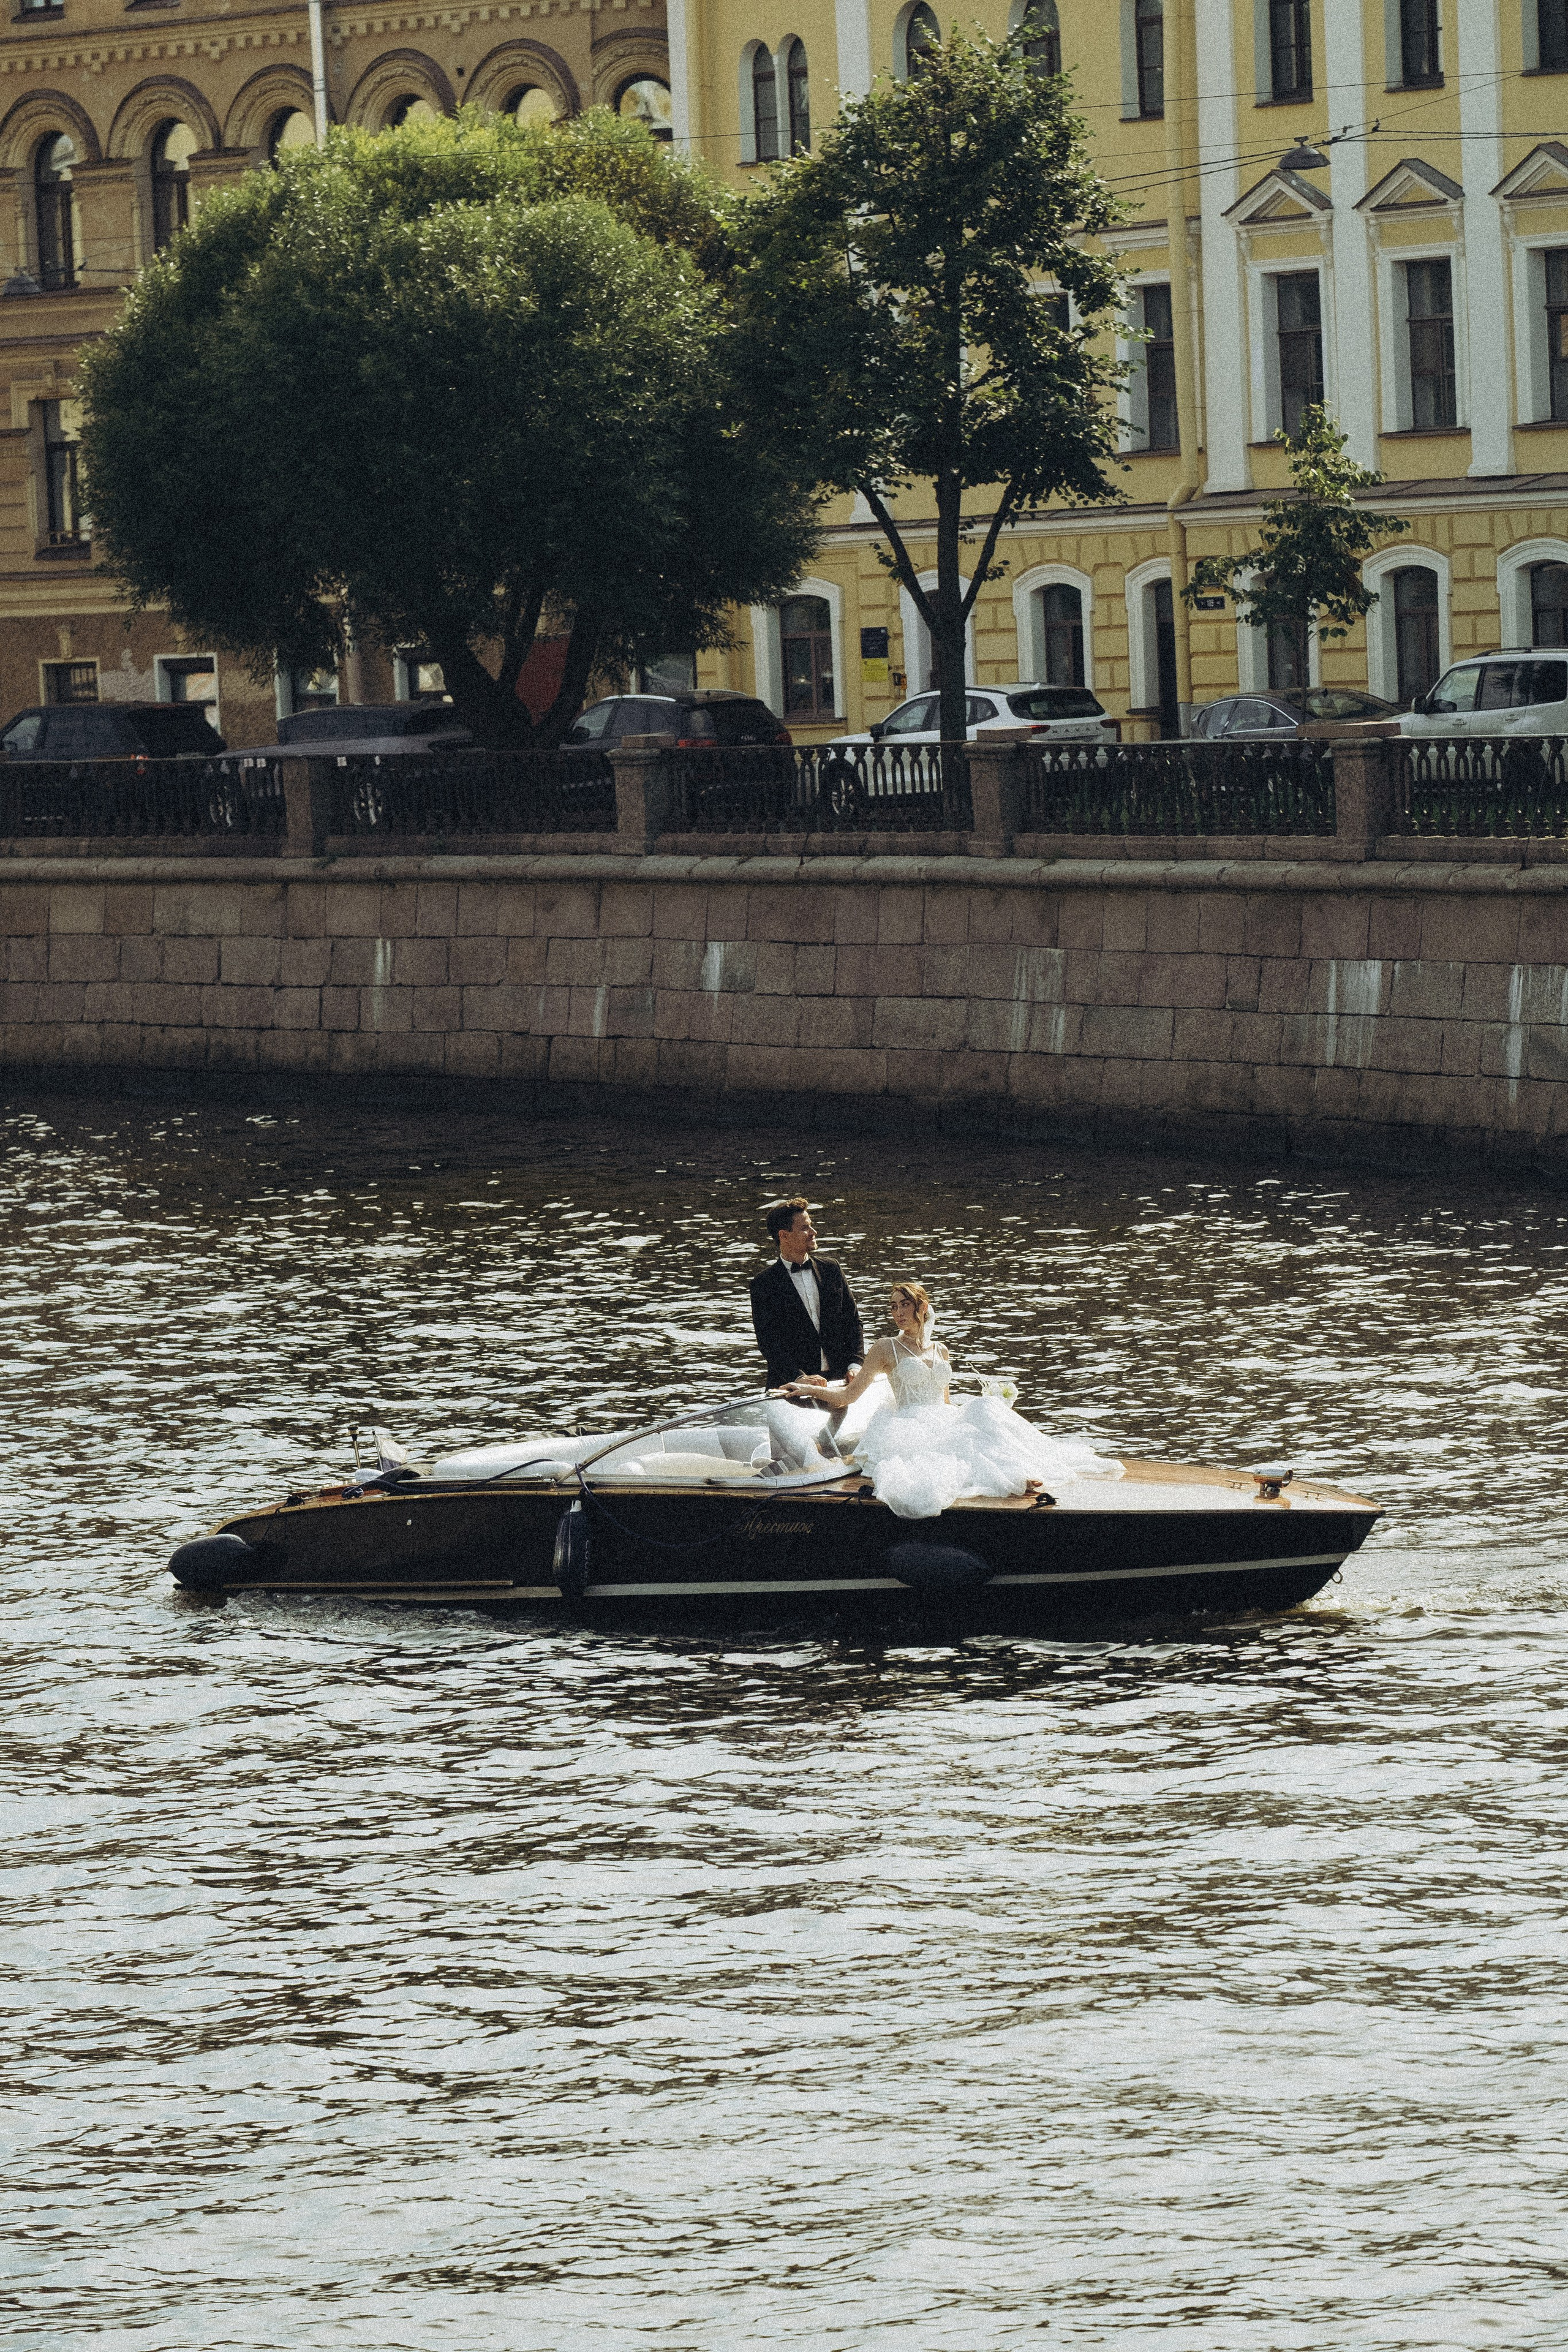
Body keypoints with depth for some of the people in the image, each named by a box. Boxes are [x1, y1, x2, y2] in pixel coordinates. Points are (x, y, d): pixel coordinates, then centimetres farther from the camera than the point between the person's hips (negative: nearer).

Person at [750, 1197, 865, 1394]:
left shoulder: (830, 1269, 13)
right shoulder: (764, 1285, 0)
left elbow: (852, 1320, 15)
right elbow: (768, 1342, -5)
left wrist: (855, 1364, 0)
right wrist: (799, 1378, -17)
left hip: (838, 1378, 3)